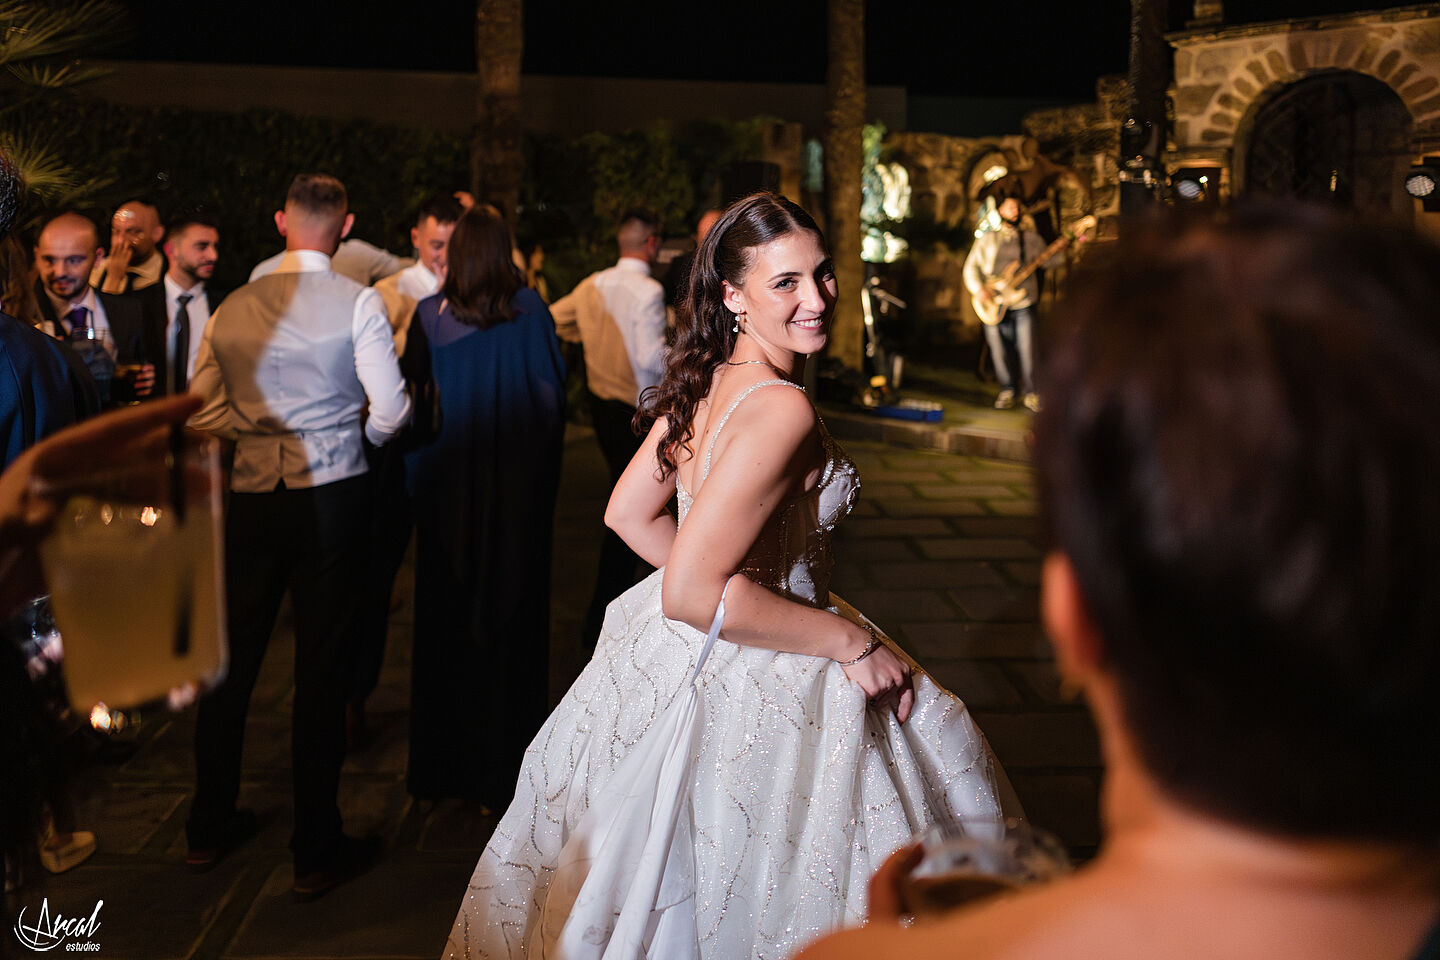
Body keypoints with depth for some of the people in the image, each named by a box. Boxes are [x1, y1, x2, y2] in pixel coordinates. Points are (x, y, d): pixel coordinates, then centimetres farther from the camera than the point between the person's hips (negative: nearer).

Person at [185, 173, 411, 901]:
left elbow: (202, 411, 7)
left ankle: (209, 827, 30)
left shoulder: (231, 308, 5)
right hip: (332, 495, -4)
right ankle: (316, 851, 11)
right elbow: (391, 412, -9)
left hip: (252, 497, 4)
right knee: (320, 670, 2)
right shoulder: (357, 303, -7)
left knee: (233, 659, 15)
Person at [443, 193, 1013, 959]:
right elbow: (694, 594, -30)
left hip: (675, 664, 9)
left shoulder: (707, 380, 1)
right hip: (754, 693, -9)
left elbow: (628, 512, 11)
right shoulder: (782, 411, -26)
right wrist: (854, 643, -21)